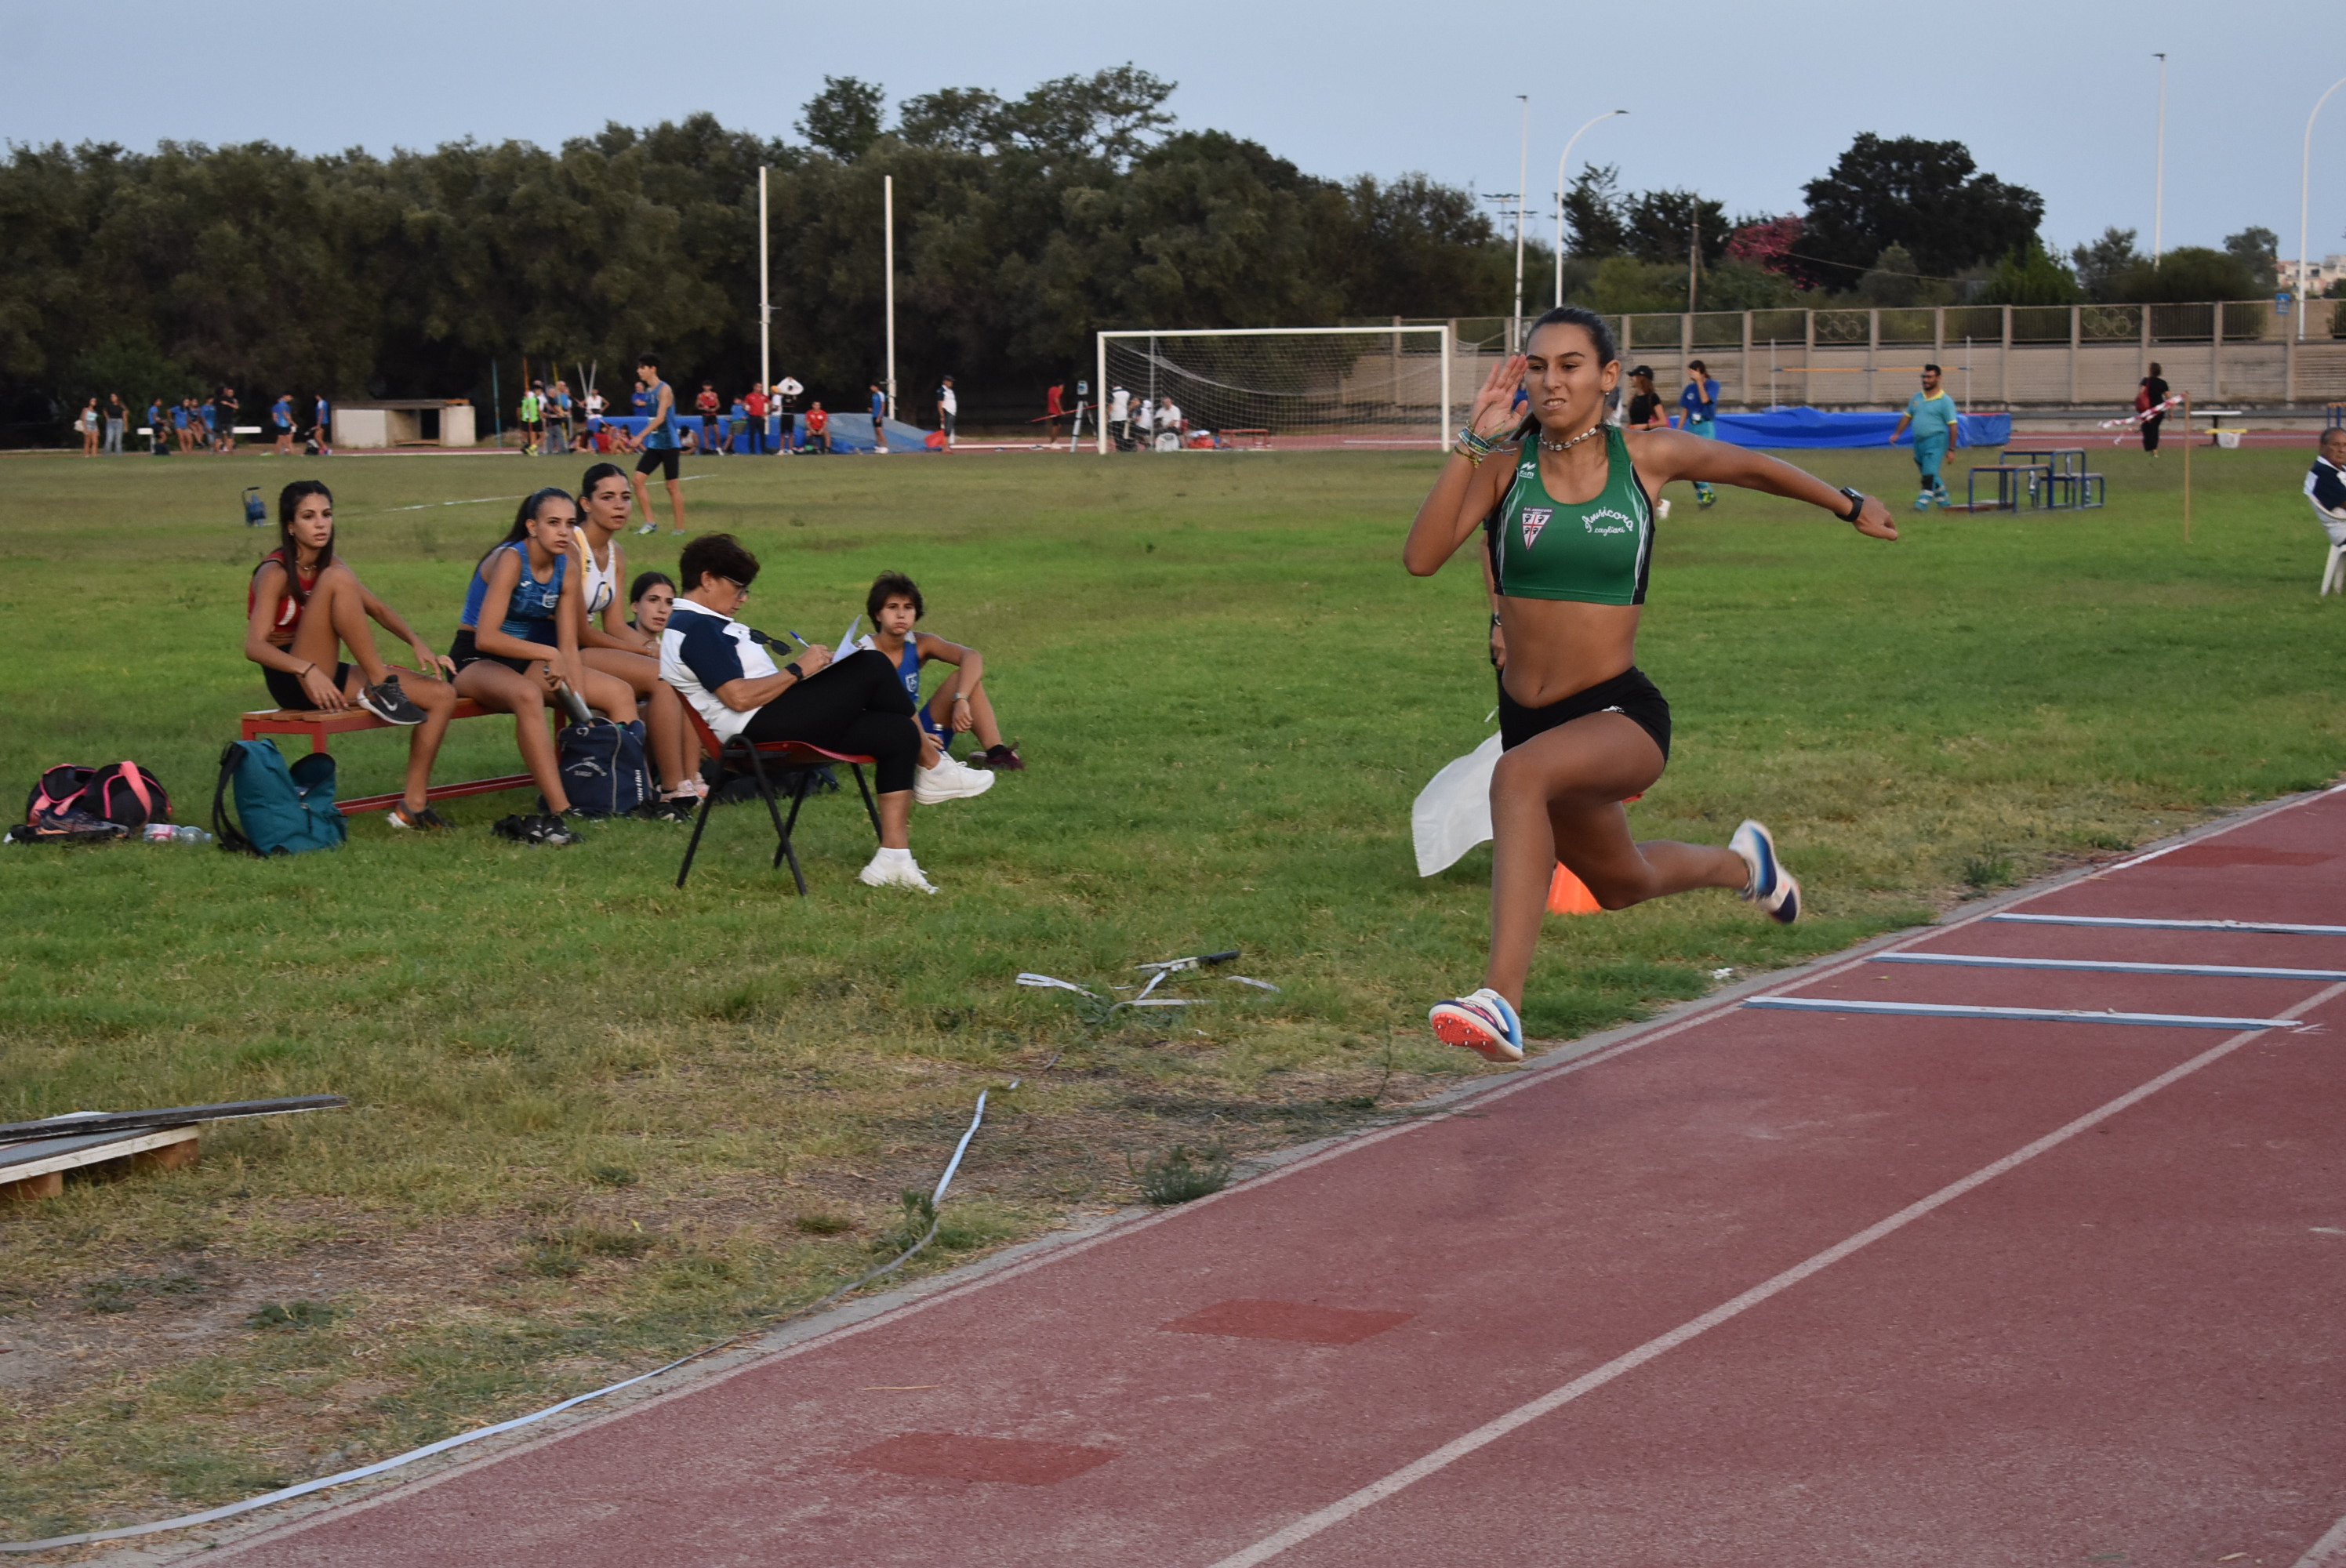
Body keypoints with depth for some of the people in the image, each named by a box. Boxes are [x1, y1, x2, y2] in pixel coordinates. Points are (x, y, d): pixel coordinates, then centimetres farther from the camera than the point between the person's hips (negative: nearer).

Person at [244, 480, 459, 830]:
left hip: (326, 678, 8)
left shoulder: (327, 564, 10)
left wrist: (417, 643, -4)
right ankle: (380, 687, -23)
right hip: (292, 682, -8)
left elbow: (377, 609, 14)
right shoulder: (276, 573, -12)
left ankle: (413, 804, -4)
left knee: (442, 695, -7)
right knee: (338, 579, -27)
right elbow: (254, 646, -23)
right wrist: (309, 670, -39)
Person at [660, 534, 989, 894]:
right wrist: (798, 669, -13)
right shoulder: (696, 628, -12)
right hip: (760, 728, -11)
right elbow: (739, 696, -21)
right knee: (872, 666, -14)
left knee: (897, 733, -1)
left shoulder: (704, 624, 23)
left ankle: (894, 857, -6)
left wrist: (807, 665, 10)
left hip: (772, 724, 11)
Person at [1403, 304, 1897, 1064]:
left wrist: (1851, 505, 28)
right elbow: (1421, 558, -19)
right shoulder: (1505, 464, -5)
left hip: (1622, 713, -4)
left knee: (1520, 775, -38)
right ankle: (1741, 864, 61)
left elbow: (1750, 466, 16)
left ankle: (1502, 1003, -44)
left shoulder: (1648, 458, -4)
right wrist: (1471, 443, -23)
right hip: (1529, 714, 4)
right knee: (1622, 884, 28)